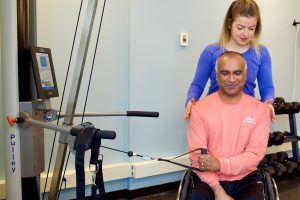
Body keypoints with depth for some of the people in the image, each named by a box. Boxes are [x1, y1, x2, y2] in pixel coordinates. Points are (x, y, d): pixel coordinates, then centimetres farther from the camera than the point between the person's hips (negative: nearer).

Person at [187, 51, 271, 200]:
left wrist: (220, 164, -22)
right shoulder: (199, 108, -5)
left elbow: (256, 153, -8)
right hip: (210, 179, -1)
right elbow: (196, 154, -9)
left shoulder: (260, 109, -2)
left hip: (246, 179, 1)